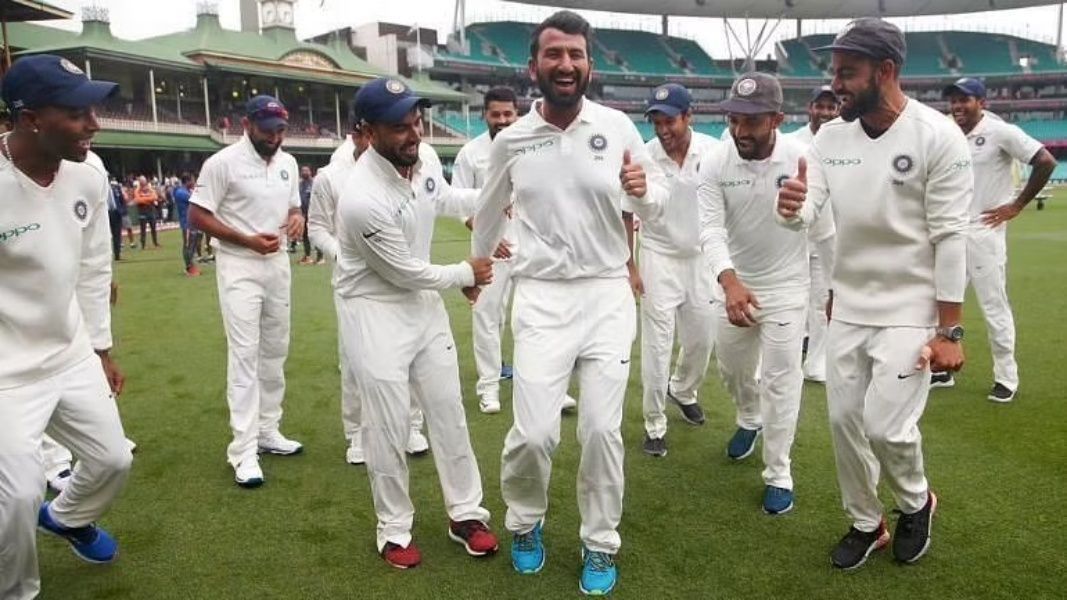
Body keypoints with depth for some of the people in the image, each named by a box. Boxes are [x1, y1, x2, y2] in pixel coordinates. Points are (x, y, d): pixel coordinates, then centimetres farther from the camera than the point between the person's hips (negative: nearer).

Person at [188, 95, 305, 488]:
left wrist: (297, 218, -6)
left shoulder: (288, 162, 7)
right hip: (239, 267, -7)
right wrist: (247, 240, -20)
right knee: (245, 354, -9)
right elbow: (196, 216, -12)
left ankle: (268, 432, 25)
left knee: (275, 351, 12)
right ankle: (244, 450, -5)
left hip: (278, 264, 7)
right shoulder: (223, 162, -12)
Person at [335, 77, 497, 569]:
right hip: (375, 312, -7)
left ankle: (466, 514, 27)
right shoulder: (363, 197, -30)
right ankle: (395, 530, 22)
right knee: (388, 426, 1)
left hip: (424, 302, 7)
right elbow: (404, 271, -20)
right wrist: (466, 274, -6)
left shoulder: (426, 157, -6)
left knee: (449, 412, 12)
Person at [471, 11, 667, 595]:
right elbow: (489, 212, 17)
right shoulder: (510, 140, -1)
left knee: (603, 429, 4)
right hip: (541, 297, 0)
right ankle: (524, 522, 28)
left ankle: (600, 544, 26)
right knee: (533, 432, -4)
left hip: (609, 294, 0)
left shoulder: (618, 127, -3)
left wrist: (644, 191, -17)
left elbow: (658, 198, 7)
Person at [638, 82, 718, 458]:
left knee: (702, 338, 14)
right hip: (660, 258, -3)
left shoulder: (714, 151, -8)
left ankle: (682, 390, 43)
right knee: (657, 344, -2)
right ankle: (654, 424, 12)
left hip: (703, 258, 3)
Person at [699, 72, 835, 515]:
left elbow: (824, 228, -8)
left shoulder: (802, 160, -19)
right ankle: (750, 420, 52)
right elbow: (710, 229, -23)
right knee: (732, 368, 20)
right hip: (735, 283, 3)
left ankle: (778, 474, 14)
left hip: (786, 286, -3)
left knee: (780, 379, -1)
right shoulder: (715, 164, -15)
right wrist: (729, 280, -41)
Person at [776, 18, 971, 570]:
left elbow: (950, 239, -15)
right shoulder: (831, 136, 0)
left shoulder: (938, 137, -15)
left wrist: (949, 331, -15)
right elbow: (806, 212, -6)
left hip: (909, 310, -5)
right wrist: (790, 207, -32)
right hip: (848, 305, 5)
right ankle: (866, 524, 32)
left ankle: (916, 503, 27)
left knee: (886, 426, -7)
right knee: (844, 419, 10)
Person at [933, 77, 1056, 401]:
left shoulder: (1000, 132, -10)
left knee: (994, 307, 0)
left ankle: (1006, 378, 12)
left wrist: (1017, 205, -11)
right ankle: (942, 370, 23)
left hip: (983, 232, -7)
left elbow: (1046, 162, -13)